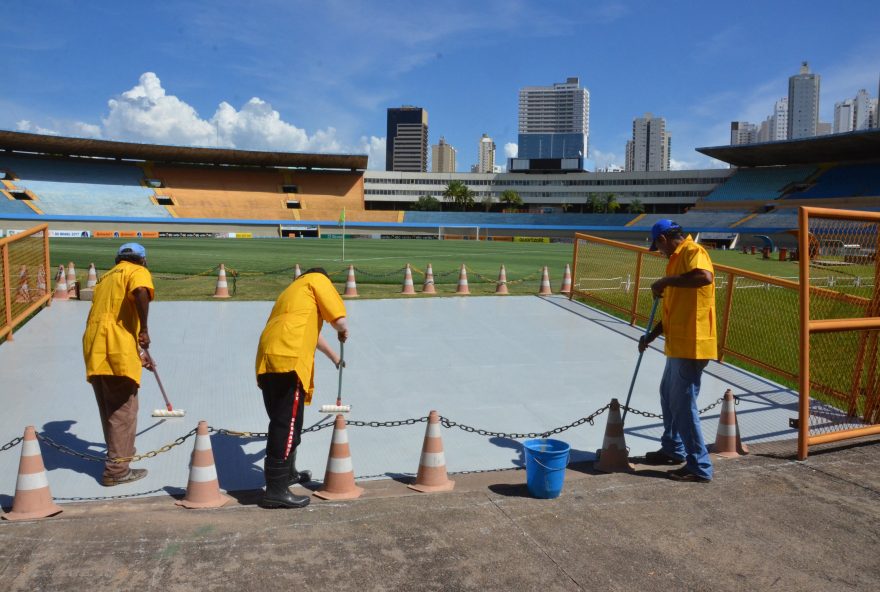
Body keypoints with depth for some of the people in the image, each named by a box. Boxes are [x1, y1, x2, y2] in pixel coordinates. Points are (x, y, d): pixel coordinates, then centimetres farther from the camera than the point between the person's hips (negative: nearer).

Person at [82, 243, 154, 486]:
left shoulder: (107, 277, 29)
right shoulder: (138, 272, 5)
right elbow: (140, 293, -22)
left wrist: (137, 356, 37)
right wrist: (144, 329, -13)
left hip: (95, 349, 8)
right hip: (116, 350, -8)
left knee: (109, 409, 21)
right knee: (122, 410, -1)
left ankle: (120, 453, 36)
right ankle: (117, 470, 2)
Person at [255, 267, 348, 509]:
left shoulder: (293, 290, 35)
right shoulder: (317, 279, 11)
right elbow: (339, 319, -2)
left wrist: (334, 357, 60)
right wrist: (343, 331, 22)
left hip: (268, 361, 8)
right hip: (289, 360, -8)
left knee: (283, 423, 21)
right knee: (287, 425, -6)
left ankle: (287, 473, 35)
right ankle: (275, 491, -4)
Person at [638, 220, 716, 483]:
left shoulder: (692, 251, -13)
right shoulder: (676, 258, 17)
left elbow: (705, 276, -37)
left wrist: (666, 281, -26)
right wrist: (651, 336, 18)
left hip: (691, 344, -11)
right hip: (678, 344, 11)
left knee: (684, 404, -5)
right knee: (668, 395, 23)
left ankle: (699, 468, 6)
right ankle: (673, 449, 39)